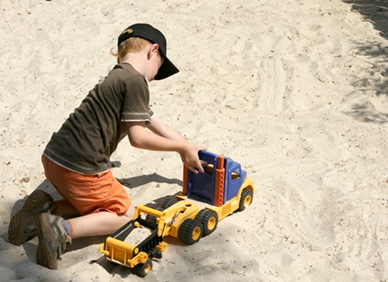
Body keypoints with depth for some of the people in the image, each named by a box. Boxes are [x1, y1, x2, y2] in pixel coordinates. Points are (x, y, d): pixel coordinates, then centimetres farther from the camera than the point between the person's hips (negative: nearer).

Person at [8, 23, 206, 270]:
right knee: (125, 212, 11)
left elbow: (158, 126, 25)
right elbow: (138, 137, -12)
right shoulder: (136, 81, -10)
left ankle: (45, 208, 7)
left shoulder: (118, 78, 21)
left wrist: (190, 148, 28)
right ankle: (63, 229, -11)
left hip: (54, 157, 9)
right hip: (80, 166, -9)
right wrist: (182, 147, 1)